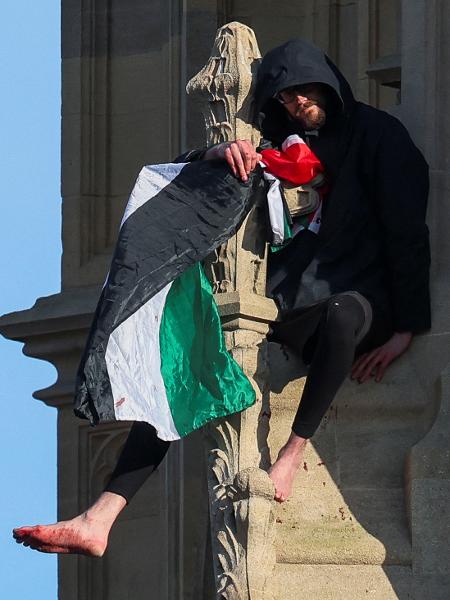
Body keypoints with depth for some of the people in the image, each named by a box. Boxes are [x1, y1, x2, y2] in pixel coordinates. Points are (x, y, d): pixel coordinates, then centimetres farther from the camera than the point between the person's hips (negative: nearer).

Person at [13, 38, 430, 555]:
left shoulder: (375, 134, 1)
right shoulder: (280, 144, 16)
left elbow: (408, 231, -4)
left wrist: (406, 329, -12)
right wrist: (219, 154, -14)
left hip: (357, 300, -5)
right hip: (286, 313, 5)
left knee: (341, 313, -44)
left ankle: (294, 451, -29)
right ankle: (98, 521, -26)